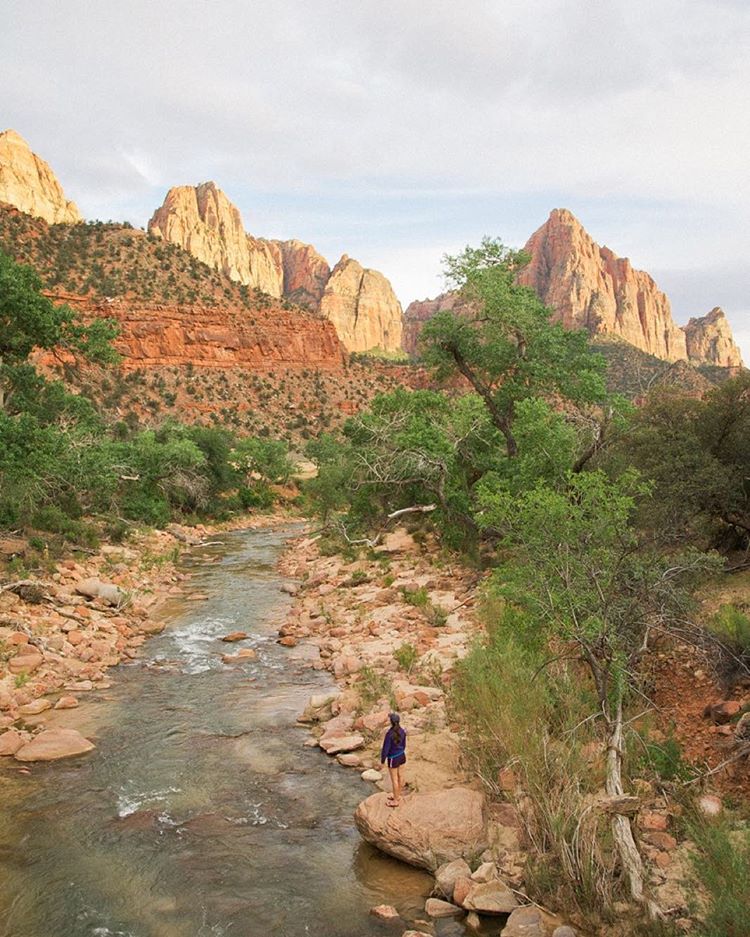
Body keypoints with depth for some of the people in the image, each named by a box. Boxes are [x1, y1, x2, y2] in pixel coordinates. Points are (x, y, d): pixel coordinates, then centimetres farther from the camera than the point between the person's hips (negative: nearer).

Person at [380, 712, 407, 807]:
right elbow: (403, 745, 5)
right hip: (402, 756, 7)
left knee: (394, 780, 9)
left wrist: (382, 760, -8)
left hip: (393, 759, -7)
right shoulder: (402, 731, -10)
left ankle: (395, 801, 23)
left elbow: (385, 748, -23)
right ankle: (398, 796, 39)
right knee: (400, 776, 21)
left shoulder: (389, 734, -32)